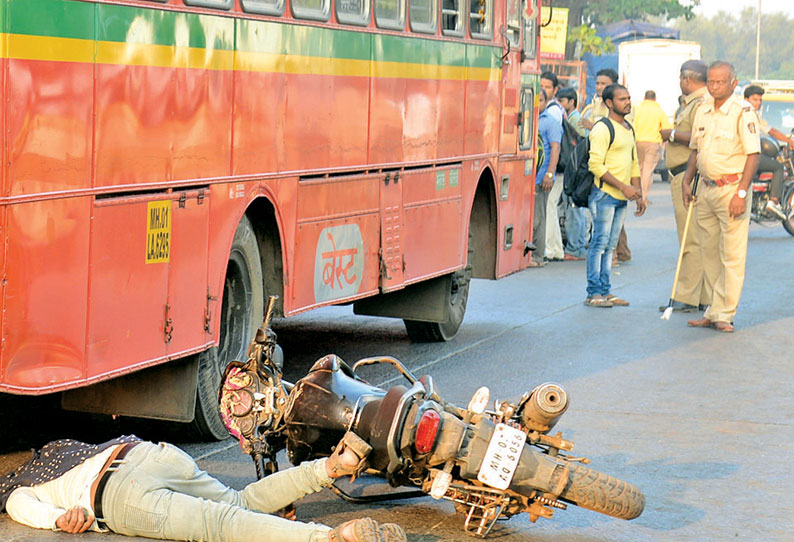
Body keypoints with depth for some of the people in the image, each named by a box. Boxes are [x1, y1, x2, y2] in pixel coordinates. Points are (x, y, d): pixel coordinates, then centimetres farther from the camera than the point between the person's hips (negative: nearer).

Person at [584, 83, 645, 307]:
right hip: (604, 195, -8)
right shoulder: (602, 129, -10)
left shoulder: (628, 129, 17)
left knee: (610, 245, 10)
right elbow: (596, 165, -17)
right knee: (599, 243, -7)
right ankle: (593, 293, -4)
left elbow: (634, 163, 24)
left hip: (622, 197, 8)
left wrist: (639, 194, 17)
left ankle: (605, 291, 13)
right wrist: (623, 186, -19)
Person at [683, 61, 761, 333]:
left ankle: (723, 314, 0)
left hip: (732, 188, -7)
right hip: (706, 189, 7)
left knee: (732, 255, -4)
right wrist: (687, 181, 12)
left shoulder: (743, 111, -10)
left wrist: (741, 193, -18)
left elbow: (753, 154, -13)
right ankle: (714, 311, 17)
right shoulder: (702, 110, 10)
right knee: (709, 253, 10)